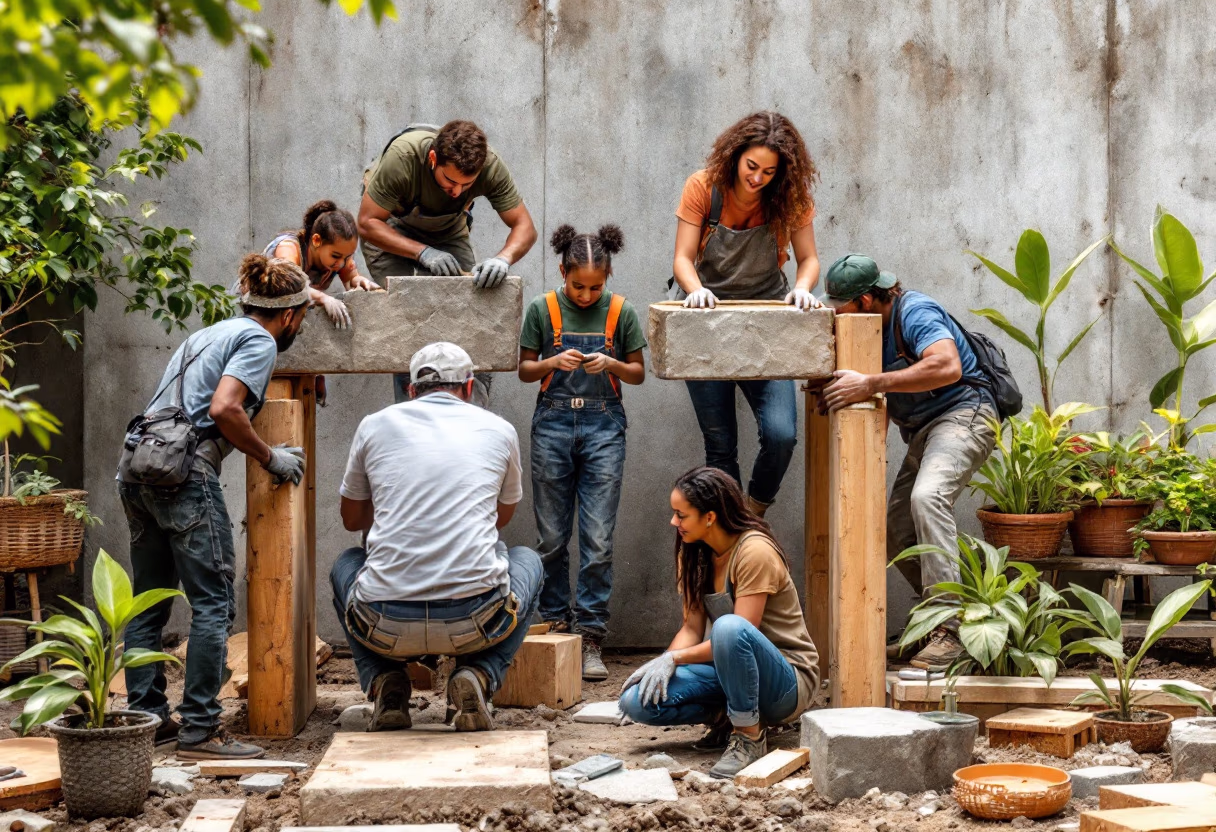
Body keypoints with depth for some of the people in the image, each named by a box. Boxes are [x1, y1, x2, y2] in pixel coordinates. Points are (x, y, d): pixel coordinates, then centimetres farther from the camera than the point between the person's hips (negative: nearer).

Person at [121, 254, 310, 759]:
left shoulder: (209, 334, 26)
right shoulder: (259, 341, -1)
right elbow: (224, 409, -15)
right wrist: (270, 458, -3)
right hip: (185, 473, -9)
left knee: (148, 603, 15)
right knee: (214, 604, -6)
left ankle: (144, 717, 19)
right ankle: (199, 731, -9)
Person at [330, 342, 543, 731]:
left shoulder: (374, 426, 10)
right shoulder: (499, 429, 11)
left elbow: (352, 519, 26)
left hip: (387, 626, 1)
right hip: (475, 623, -1)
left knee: (346, 564, 35)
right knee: (527, 559, 32)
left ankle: (384, 684, 12)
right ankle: (478, 676, 7)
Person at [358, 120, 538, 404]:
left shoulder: (490, 166, -30)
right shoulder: (402, 156, -38)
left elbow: (524, 227, -23)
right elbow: (368, 223, -30)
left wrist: (503, 258, -45)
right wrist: (423, 252, -41)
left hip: (447, 231, 3)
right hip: (390, 229, -3)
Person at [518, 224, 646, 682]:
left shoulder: (620, 312, 2)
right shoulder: (542, 309, 2)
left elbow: (638, 373, 8)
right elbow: (525, 369, 8)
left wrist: (611, 364, -12)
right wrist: (554, 362, -12)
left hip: (603, 426, -1)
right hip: (553, 424, 1)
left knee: (598, 540, -5)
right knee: (552, 537, 5)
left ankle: (590, 636, -2)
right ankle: (554, 624, 17)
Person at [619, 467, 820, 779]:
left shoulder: (754, 552, -18)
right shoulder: (697, 555, 5)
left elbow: (738, 634, -22)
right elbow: (692, 628, 4)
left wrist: (674, 658, -22)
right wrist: (663, 663, -14)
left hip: (788, 681, -7)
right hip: (728, 671, 7)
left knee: (728, 627, -39)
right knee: (637, 700, -17)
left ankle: (750, 735, -21)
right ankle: (724, 716, 3)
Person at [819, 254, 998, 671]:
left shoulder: (915, 312, -18)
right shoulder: (876, 325, 11)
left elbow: (947, 366, -37)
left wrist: (871, 384, -37)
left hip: (962, 415, -11)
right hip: (923, 431, 11)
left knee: (927, 496, -33)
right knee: (898, 533, 6)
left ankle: (950, 629, -36)